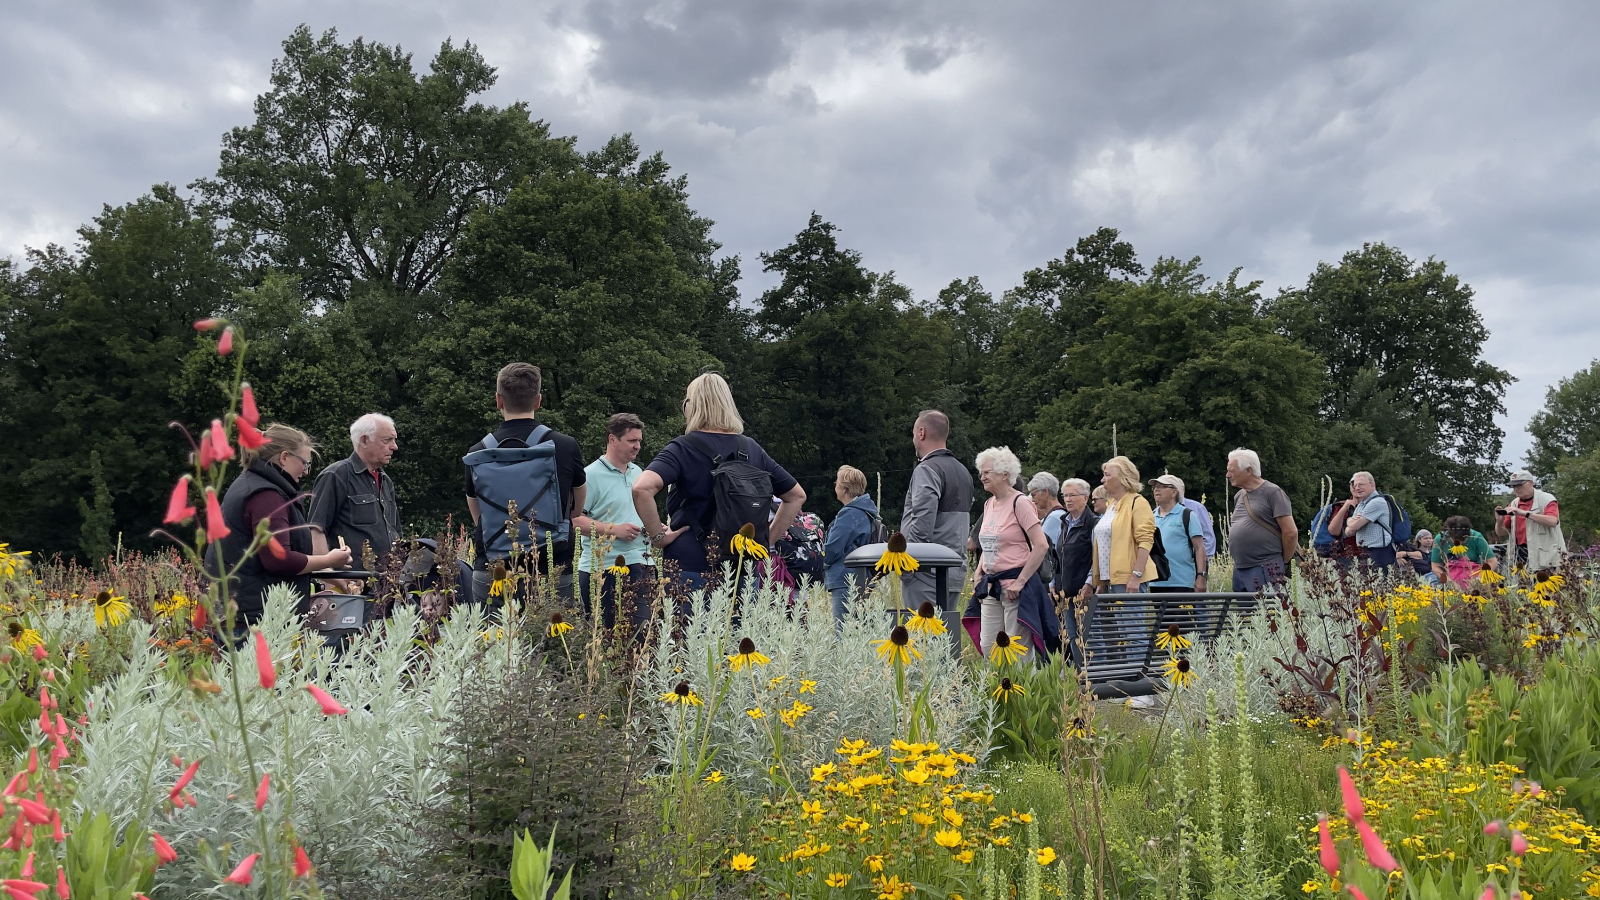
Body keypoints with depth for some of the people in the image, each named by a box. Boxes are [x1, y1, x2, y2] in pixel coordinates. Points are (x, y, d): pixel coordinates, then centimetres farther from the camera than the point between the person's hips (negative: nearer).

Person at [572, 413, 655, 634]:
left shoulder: (637, 472, 16)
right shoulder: (591, 475, -8)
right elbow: (574, 519, -16)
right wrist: (614, 529, -21)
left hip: (640, 565, 7)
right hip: (602, 568, -7)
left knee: (642, 630, 5)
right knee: (600, 634, -3)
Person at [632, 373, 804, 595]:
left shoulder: (683, 448, -5)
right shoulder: (752, 450, 10)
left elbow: (642, 488, -23)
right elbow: (797, 495, 19)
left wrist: (657, 536, -11)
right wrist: (767, 539, 15)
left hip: (691, 570, -4)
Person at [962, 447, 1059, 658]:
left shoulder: (1019, 503, -10)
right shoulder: (988, 504, 13)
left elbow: (1041, 545, -16)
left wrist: (1020, 582, -17)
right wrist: (978, 575, 12)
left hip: (1014, 587, -8)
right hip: (990, 586, 8)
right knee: (987, 646, 7)